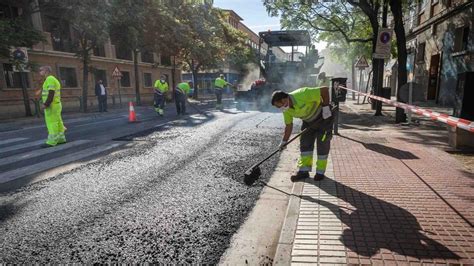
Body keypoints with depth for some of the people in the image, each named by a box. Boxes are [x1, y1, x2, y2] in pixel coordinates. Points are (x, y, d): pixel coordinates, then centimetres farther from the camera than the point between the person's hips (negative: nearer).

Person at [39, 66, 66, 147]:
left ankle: (51, 142, -7)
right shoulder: (53, 79, 19)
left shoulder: (50, 79, -13)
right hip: (55, 105, 10)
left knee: (52, 124, -8)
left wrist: (46, 104, -21)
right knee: (57, 123, 11)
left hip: (51, 106, -10)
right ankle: (61, 139, 15)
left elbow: (51, 93, -22)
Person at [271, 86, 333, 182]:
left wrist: (325, 107, -28)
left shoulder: (302, 95, -36)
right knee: (305, 143, 1)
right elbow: (289, 125, -3)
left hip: (323, 117, -6)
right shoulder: (286, 109, -13)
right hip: (309, 121, 6)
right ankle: (304, 171, 8)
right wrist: (284, 142, -5)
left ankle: (320, 172, 9)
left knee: (322, 144, -2)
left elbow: (325, 89, -31)